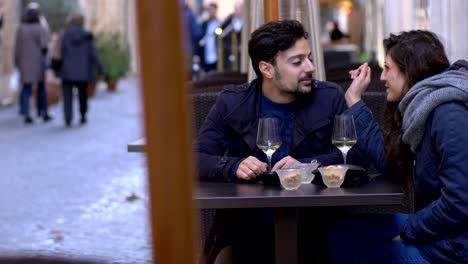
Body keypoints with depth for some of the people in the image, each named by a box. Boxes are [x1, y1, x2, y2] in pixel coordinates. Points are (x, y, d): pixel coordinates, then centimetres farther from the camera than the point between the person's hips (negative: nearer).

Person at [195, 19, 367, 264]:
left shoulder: (329, 98, 2)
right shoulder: (232, 102, 3)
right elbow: (197, 158, -1)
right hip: (246, 227, 0)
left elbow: (357, 156, -4)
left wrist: (305, 165, -18)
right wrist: (234, 166, -21)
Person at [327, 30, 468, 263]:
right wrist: (354, 99, 13)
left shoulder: (449, 115, -22)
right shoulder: (428, 110, 8)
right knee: (344, 228, 10)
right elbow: (388, 160, 10)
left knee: (347, 235, 0)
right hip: (436, 236, 9)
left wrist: (407, 231, -13)